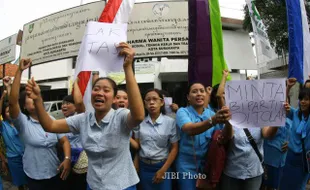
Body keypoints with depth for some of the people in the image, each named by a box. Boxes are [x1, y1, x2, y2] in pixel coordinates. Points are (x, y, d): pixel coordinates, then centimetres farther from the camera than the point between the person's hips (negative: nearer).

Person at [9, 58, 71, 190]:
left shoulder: (51, 120, 2)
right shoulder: (23, 122, -10)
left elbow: (64, 141, 1)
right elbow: (12, 101, -27)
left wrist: (67, 159, -16)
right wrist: (19, 71, -29)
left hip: (55, 173, 3)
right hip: (34, 176, -3)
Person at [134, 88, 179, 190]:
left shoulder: (170, 122, -6)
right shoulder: (140, 121, -1)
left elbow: (174, 148, -4)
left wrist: (163, 170, -9)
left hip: (162, 166, -2)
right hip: (144, 166, 2)